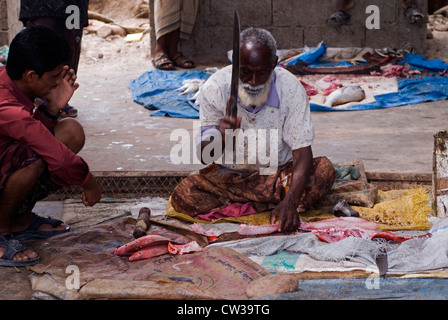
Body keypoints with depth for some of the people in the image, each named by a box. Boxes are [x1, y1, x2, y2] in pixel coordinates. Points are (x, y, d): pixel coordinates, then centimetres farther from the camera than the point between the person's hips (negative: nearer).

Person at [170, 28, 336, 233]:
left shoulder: (290, 88, -16)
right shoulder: (214, 88, -15)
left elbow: (302, 153, -19)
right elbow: (205, 155, -12)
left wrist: (290, 202, -36)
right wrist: (221, 140, -37)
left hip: (278, 174, 0)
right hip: (228, 176, 0)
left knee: (325, 170, -28)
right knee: (182, 195, -27)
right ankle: (272, 206, -18)